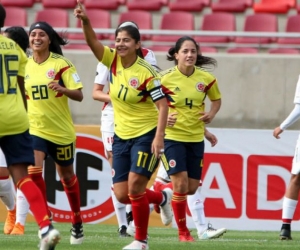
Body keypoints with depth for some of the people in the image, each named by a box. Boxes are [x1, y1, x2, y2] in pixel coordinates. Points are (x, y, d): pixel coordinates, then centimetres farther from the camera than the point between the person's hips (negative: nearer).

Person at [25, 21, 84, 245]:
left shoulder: (62, 64, -9)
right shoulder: (24, 65, 1)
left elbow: (79, 95, -12)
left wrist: (62, 89, -30)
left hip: (61, 129, -2)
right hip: (34, 129, 2)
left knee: (67, 176, 15)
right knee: (33, 171, -20)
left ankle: (77, 223, 35)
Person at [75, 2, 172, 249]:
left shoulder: (146, 73, -16)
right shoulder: (113, 60, -2)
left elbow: (162, 105, -16)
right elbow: (92, 42, -16)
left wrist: (159, 137, -25)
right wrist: (85, 21, -36)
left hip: (146, 134, -6)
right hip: (122, 136, 6)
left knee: (135, 187, -14)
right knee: (122, 194, 2)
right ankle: (162, 197, 31)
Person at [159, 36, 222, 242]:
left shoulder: (206, 78, -3)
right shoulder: (165, 78, -12)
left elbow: (217, 100, 14)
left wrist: (212, 114, -6)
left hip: (196, 138, 4)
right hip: (172, 136, -4)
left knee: (192, 188, 6)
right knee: (181, 184, -14)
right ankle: (183, 232, 2)